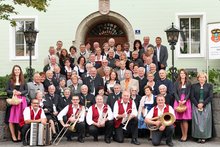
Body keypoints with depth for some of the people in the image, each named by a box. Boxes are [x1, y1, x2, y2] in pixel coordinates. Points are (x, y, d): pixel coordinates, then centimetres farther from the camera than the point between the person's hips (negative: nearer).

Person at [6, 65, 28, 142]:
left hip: (21, 100, 1)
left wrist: (20, 92, -10)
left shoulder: (23, 80, 9)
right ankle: (13, 136, 6)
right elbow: (7, 90, 4)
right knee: (11, 119, -3)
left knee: (21, 118, 0)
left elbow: (26, 90, 6)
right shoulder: (10, 80, 6)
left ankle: (19, 135, 7)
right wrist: (12, 92, -14)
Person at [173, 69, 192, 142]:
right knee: (180, 120, 1)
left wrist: (185, 100, -13)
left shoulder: (188, 83, 8)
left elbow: (189, 93, 1)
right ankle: (183, 135, 8)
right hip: (178, 101, 2)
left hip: (186, 101, -2)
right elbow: (175, 93, 3)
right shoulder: (176, 83, 10)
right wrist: (179, 100, -11)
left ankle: (185, 136, -1)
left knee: (185, 119, -7)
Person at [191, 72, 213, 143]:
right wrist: (197, 104, -10)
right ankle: (198, 137, 0)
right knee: (197, 121, -4)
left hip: (206, 106, 0)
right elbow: (192, 97, 3)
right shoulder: (194, 86, 9)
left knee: (205, 121, -4)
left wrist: (203, 104, -10)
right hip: (196, 106, 1)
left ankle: (204, 137, 0)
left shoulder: (209, 86, 7)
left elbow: (210, 97, -1)